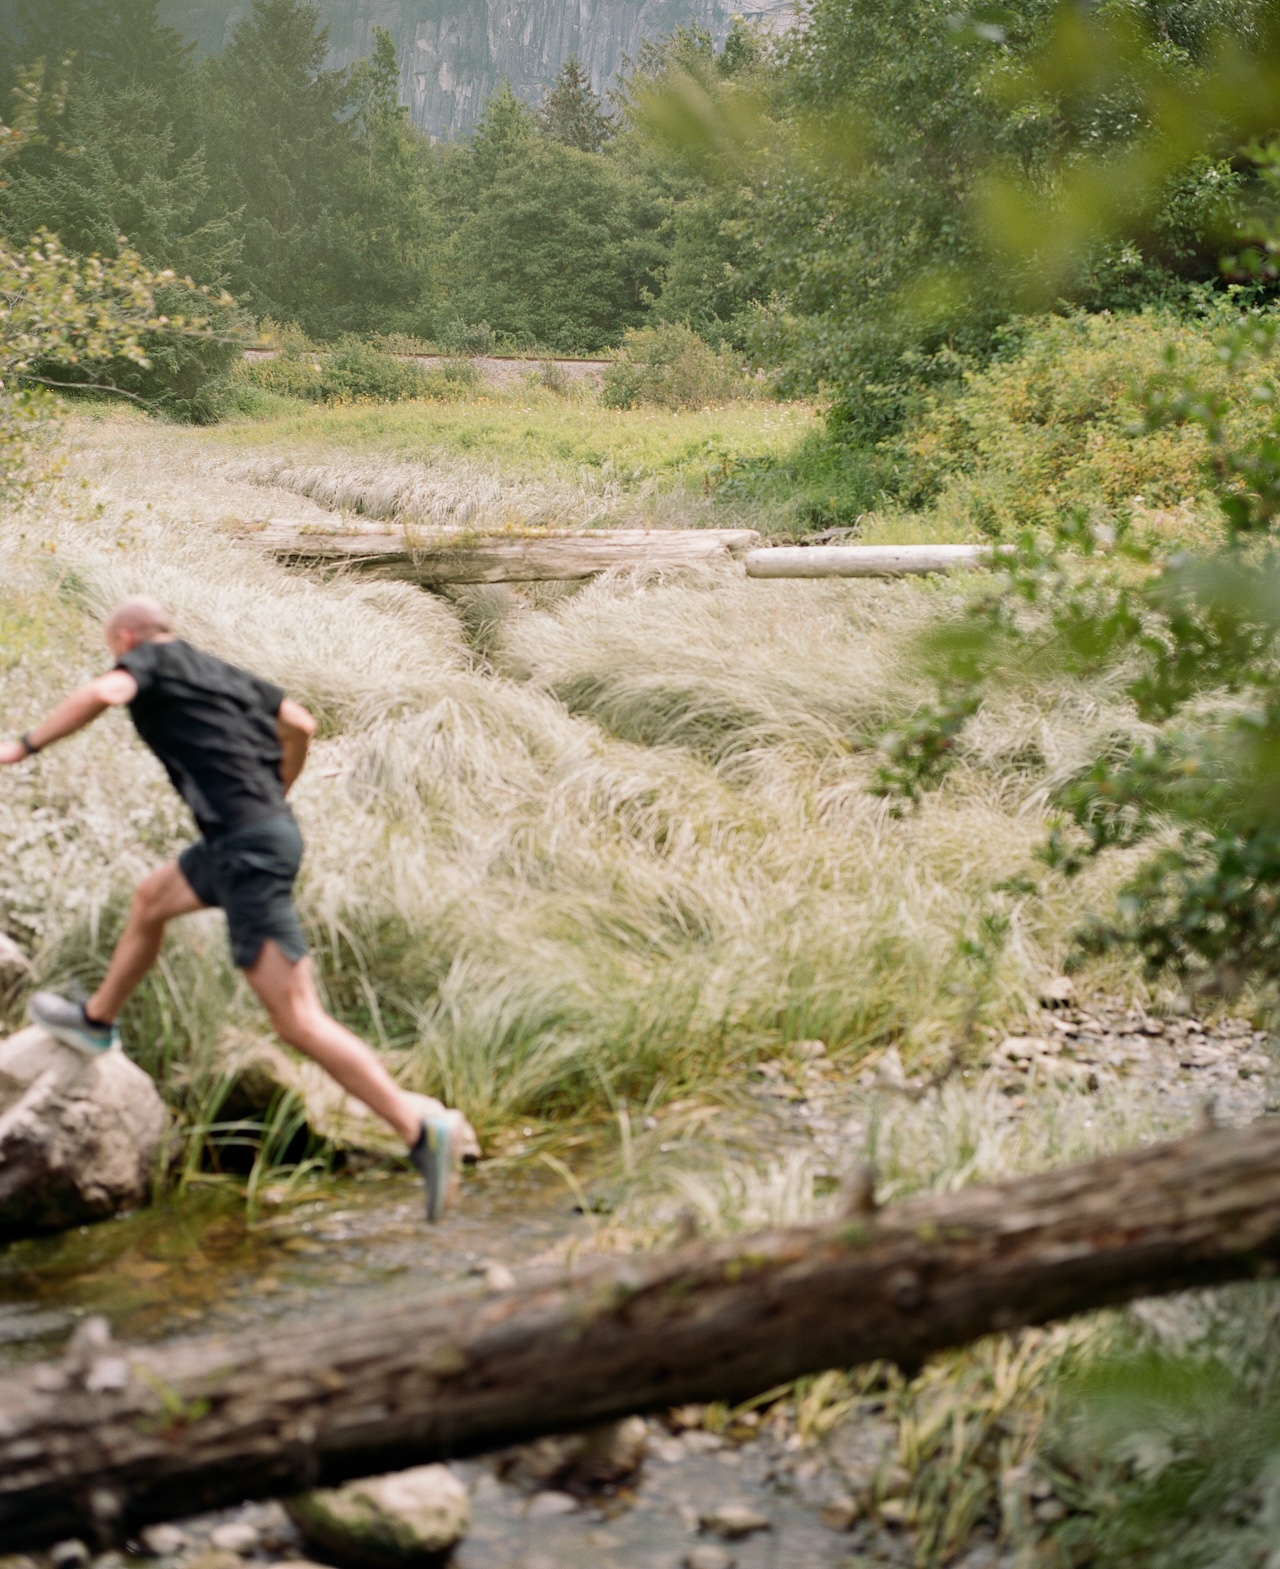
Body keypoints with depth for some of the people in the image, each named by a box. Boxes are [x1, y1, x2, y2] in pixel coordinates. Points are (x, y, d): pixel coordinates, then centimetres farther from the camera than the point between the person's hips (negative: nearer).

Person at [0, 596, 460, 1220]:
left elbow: (103, 693, -21)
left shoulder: (152, 660, 0)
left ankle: (422, 1131, -16)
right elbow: (302, 725, 21)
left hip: (247, 846, -9)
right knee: (150, 899, 32)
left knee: (297, 1020, -11)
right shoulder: (224, 672, 20)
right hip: (268, 828, 9)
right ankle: (96, 1020, 53)